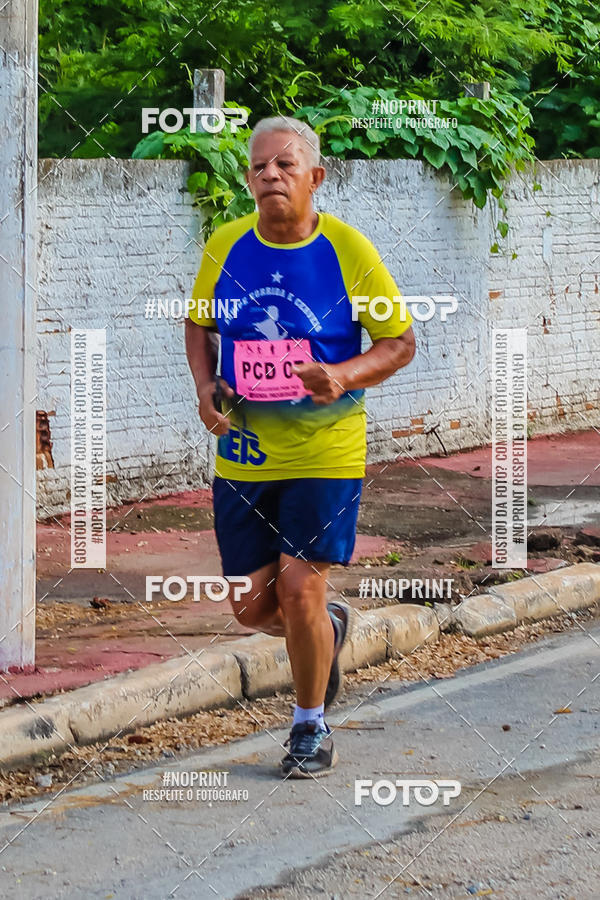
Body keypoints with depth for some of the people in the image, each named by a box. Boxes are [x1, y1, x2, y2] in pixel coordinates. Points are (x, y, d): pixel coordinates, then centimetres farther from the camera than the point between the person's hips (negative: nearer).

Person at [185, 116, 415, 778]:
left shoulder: (348, 250, -8)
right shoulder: (225, 246, 1)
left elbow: (401, 341, -2)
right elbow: (199, 323, 17)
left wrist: (344, 376, -20)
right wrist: (205, 387, -1)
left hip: (325, 450, -3)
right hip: (242, 453, 4)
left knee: (299, 591, -10)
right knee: (252, 608, 5)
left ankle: (311, 728, 14)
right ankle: (328, 626, 40)